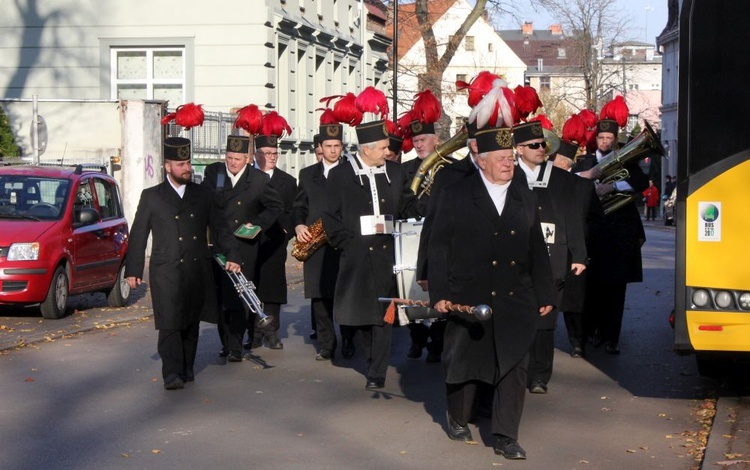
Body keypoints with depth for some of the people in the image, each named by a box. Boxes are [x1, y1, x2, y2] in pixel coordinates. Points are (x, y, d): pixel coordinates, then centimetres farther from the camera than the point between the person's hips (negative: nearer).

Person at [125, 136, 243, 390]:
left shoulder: (203, 195, 12)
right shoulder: (151, 196, 6)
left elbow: (219, 228, 13)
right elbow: (138, 236, 5)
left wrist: (232, 255, -1)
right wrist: (133, 270, 0)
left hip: (198, 272, 3)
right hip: (166, 272, -3)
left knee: (192, 324, 8)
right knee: (170, 325, -10)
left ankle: (187, 370, 17)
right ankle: (172, 374, -11)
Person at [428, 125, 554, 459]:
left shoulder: (525, 197, 9)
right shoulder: (455, 196, -2)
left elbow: (537, 250, 12)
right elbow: (438, 248, -3)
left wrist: (544, 295, 10)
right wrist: (439, 293, -9)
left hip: (515, 303, 2)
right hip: (467, 301, -2)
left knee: (513, 368, -1)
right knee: (464, 364, 12)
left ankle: (505, 437, 5)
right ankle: (458, 419, 34)